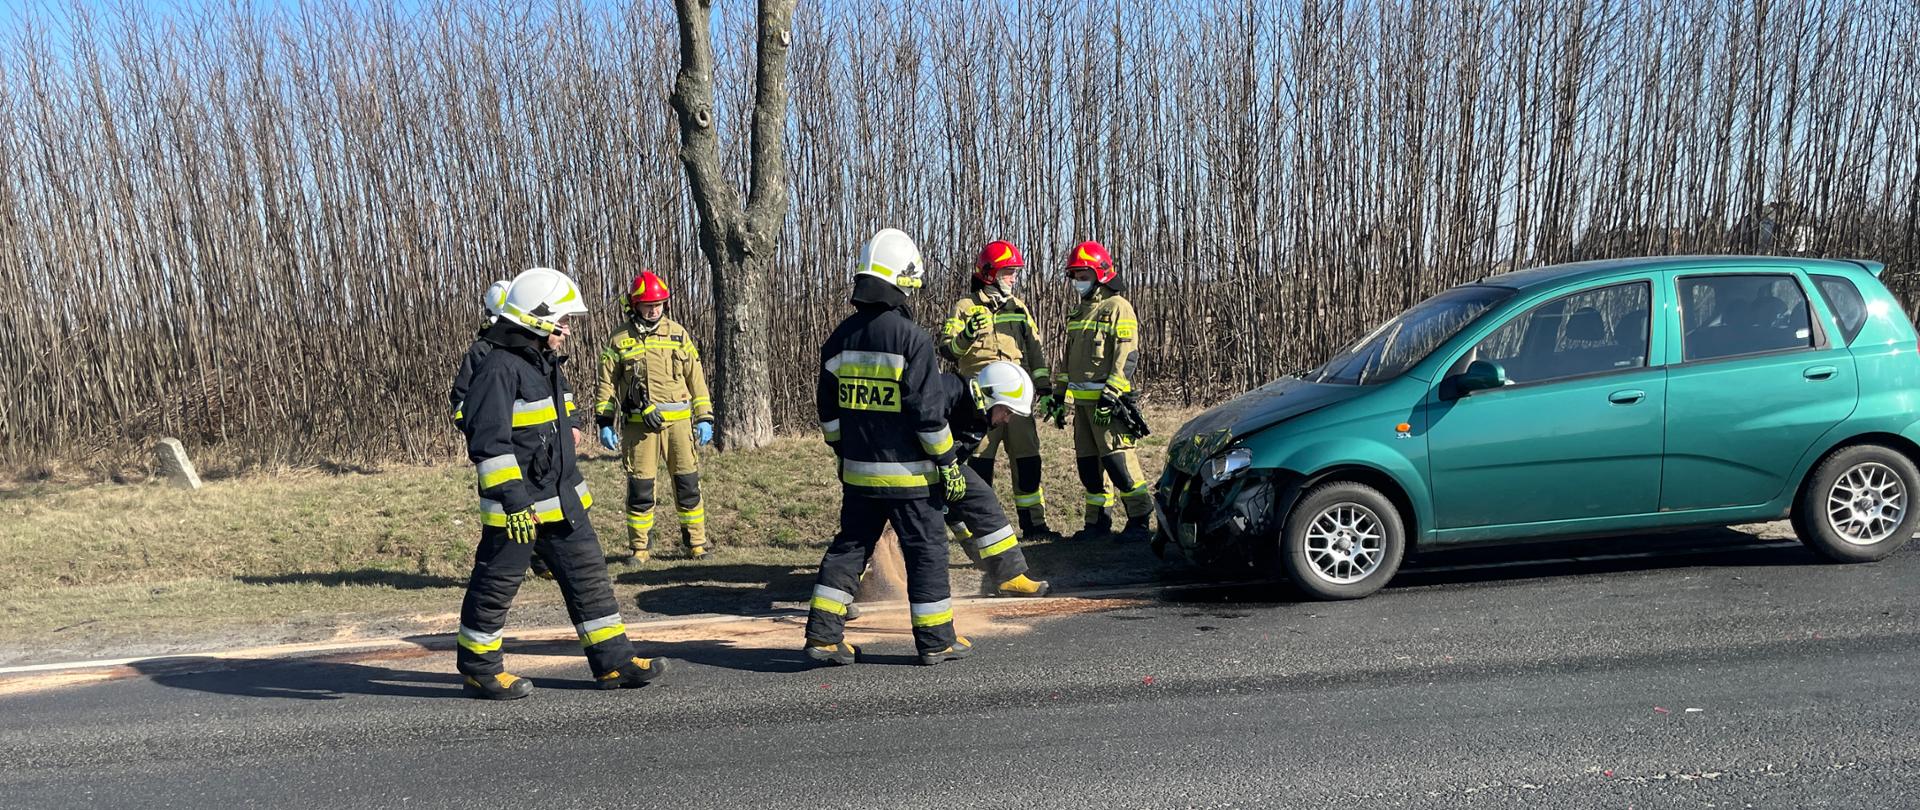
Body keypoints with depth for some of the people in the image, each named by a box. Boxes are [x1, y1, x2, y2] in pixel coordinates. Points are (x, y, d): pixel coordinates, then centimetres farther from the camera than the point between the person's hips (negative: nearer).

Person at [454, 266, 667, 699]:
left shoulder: (546, 363, 13)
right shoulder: (499, 368, -18)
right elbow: (489, 441, -24)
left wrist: (571, 485, 27)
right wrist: (514, 501, -27)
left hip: (563, 500, 9)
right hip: (517, 506, -9)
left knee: (588, 574, 9)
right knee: (495, 586, 7)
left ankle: (613, 661, 14)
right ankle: (478, 669, 23)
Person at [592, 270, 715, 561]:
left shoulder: (678, 334, 7)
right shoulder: (619, 340, 3)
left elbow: (696, 378, 8)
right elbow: (606, 383, 7)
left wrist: (704, 418, 4)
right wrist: (604, 422, 0)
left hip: (678, 420, 1)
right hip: (638, 425, -1)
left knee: (687, 483, 3)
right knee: (639, 487, 3)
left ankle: (696, 543, 15)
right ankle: (640, 547, 16)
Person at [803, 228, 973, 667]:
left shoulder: (840, 337, 5)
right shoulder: (912, 338, -15)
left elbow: (828, 408, 11)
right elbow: (928, 409, -15)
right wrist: (948, 464, -6)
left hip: (858, 471, 6)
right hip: (907, 472, -6)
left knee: (849, 545, 15)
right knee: (926, 549, 6)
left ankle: (823, 633, 15)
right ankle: (936, 640, 13)